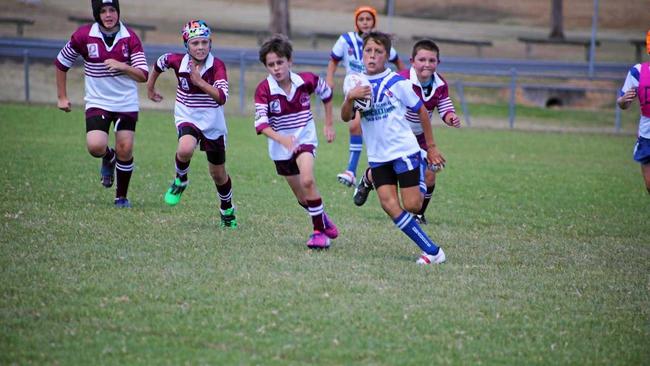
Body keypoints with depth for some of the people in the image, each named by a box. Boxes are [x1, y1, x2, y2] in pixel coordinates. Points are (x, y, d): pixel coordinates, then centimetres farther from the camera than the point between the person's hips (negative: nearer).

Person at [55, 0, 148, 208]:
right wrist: (62, 97, 6)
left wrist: (121, 66, -30)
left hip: (126, 103, 1)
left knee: (125, 150, -3)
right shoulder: (84, 36, -8)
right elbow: (61, 64, 6)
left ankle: (121, 197, 18)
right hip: (97, 103, 0)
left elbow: (143, 75, -12)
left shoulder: (130, 38, -8)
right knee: (95, 146, -20)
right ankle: (109, 158, 18)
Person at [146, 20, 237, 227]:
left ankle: (227, 211, 40)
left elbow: (222, 97, -29)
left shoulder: (217, 66, -18)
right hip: (187, 119, 0)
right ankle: (180, 180, -2)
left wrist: (199, 81, -35)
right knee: (185, 149, -35)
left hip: (213, 124, 0)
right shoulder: (178, 61, -11)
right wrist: (150, 87, 22)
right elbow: (160, 63, 12)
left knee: (218, 174, 13)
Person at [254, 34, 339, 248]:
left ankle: (319, 231, -14)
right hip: (281, 146, 2)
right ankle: (324, 222, 38)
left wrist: (329, 125, 13)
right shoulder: (264, 90, -16)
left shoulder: (306, 80, -11)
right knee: (302, 197, 12)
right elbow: (261, 123, -23)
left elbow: (326, 94, 10)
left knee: (307, 180, -27)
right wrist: (282, 139, -39)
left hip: (305, 139, -2)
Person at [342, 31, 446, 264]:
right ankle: (431, 251, -2)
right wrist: (350, 98, -26)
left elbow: (421, 111, 2)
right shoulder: (357, 84, 4)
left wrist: (431, 147, 5)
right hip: (378, 156, 3)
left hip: (404, 150, -3)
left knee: (412, 206, -10)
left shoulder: (397, 82, -6)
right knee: (390, 206, -10)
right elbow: (346, 118, -5)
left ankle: (421, 185, 26)